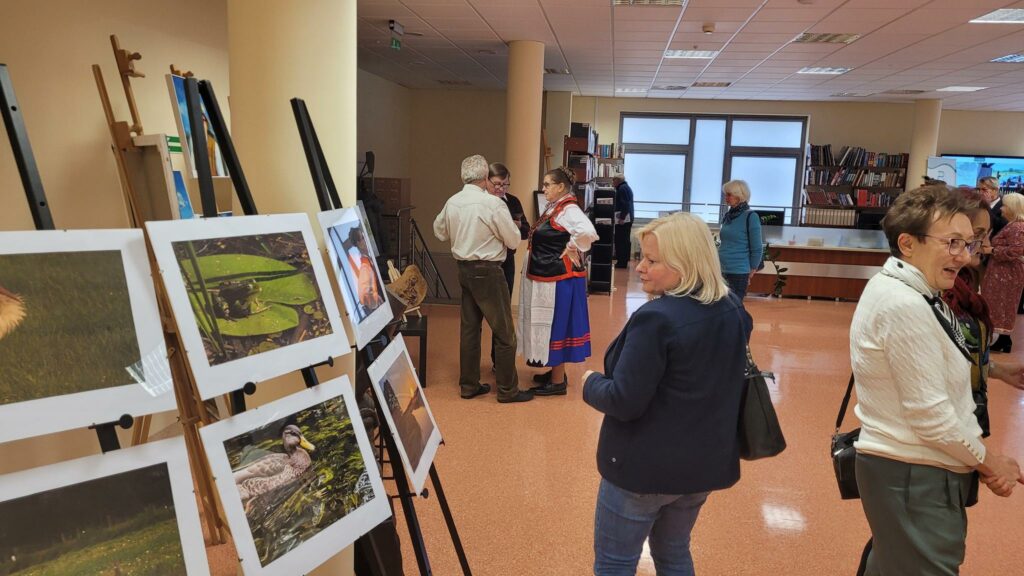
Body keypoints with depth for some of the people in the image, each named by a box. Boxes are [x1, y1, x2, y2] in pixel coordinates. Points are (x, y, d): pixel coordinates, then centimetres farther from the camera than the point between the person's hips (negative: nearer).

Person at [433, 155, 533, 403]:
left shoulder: (452, 202, 2)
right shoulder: (493, 203, -18)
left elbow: (440, 232, 18)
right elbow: (514, 241, -9)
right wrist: (504, 229, 10)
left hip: (464, 269, 7)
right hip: (487, 271, -7)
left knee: (469, 327, 15)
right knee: (504, 332, 4)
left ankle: (469, 385, 23)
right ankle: (507, 390, 11)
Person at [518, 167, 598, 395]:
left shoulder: (569, 210, -18)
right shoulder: (553, 208, 11)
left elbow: (588, 232, -35)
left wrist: (572, 251, -22)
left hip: (559, 280, -10)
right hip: (547, 278, 10)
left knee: (556, 325, -1)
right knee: (549, 325, 17)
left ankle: (558, 382, 9)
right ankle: (556, 372, 30)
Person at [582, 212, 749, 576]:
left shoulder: (656, 318, -25)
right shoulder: (733, 312, 1)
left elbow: (624, 402, -25)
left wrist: (591, 383, -7)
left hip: (645, 466, -8)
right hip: (705, 463, 8)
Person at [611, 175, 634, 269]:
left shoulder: (622, 188, -11)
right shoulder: (626, 187, 22)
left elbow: (625, 204, -22)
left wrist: (622, 218, -25)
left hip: (623, 219, -11)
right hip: (628, 218, 11)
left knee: (621, 240, -10)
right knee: (626, 240, 12)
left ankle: (621, 262, -11)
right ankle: (624, 261, 17)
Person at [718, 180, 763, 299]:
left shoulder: (750, 217, -8)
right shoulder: (728, 216, 10)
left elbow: (757, 249, -7)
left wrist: (751, 272, -3)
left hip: (738, 273, -6)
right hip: (722, 271, 6)